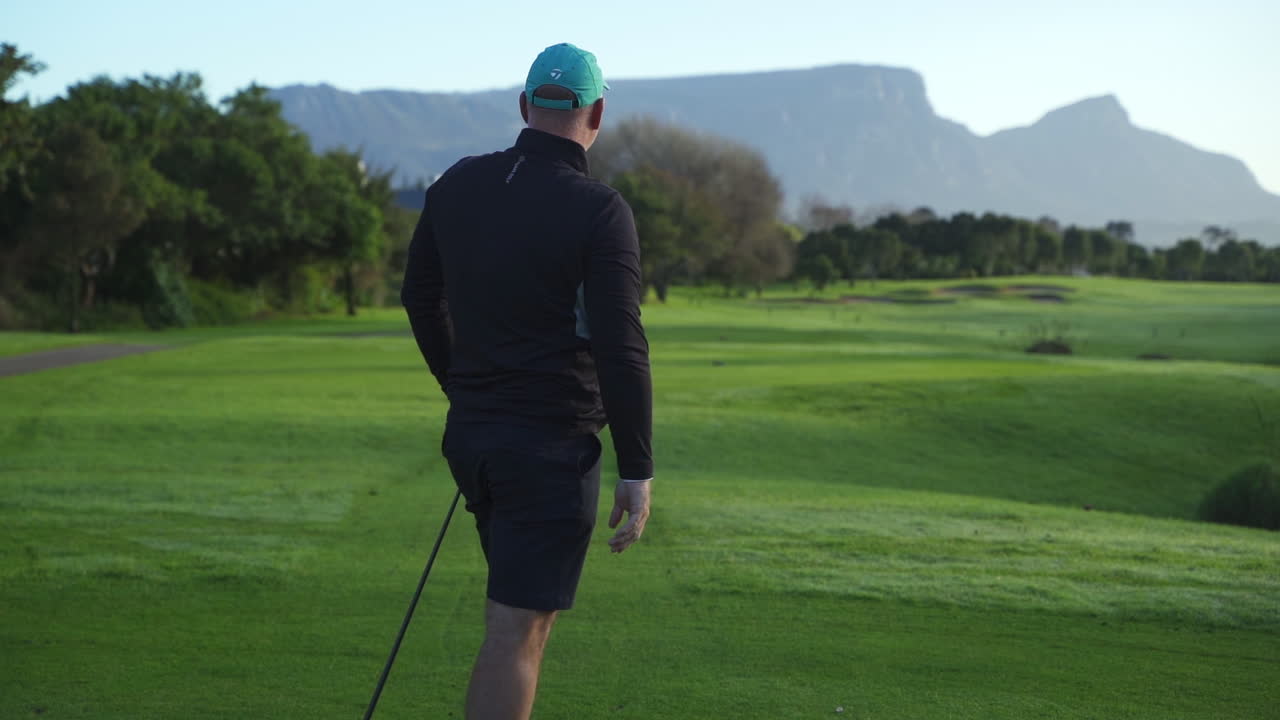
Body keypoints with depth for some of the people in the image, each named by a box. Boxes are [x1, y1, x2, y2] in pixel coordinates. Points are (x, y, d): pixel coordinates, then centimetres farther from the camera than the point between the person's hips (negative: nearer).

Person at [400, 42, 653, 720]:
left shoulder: (456, 184, 4)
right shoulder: (599, 211, -14)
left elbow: (420, 296, 15)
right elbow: (620, 349, -17)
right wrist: (636, 472, -11)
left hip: (470, 435, 6)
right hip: (553, 447, -6)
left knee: (526, 614, 21)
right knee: (516, 632, -4)